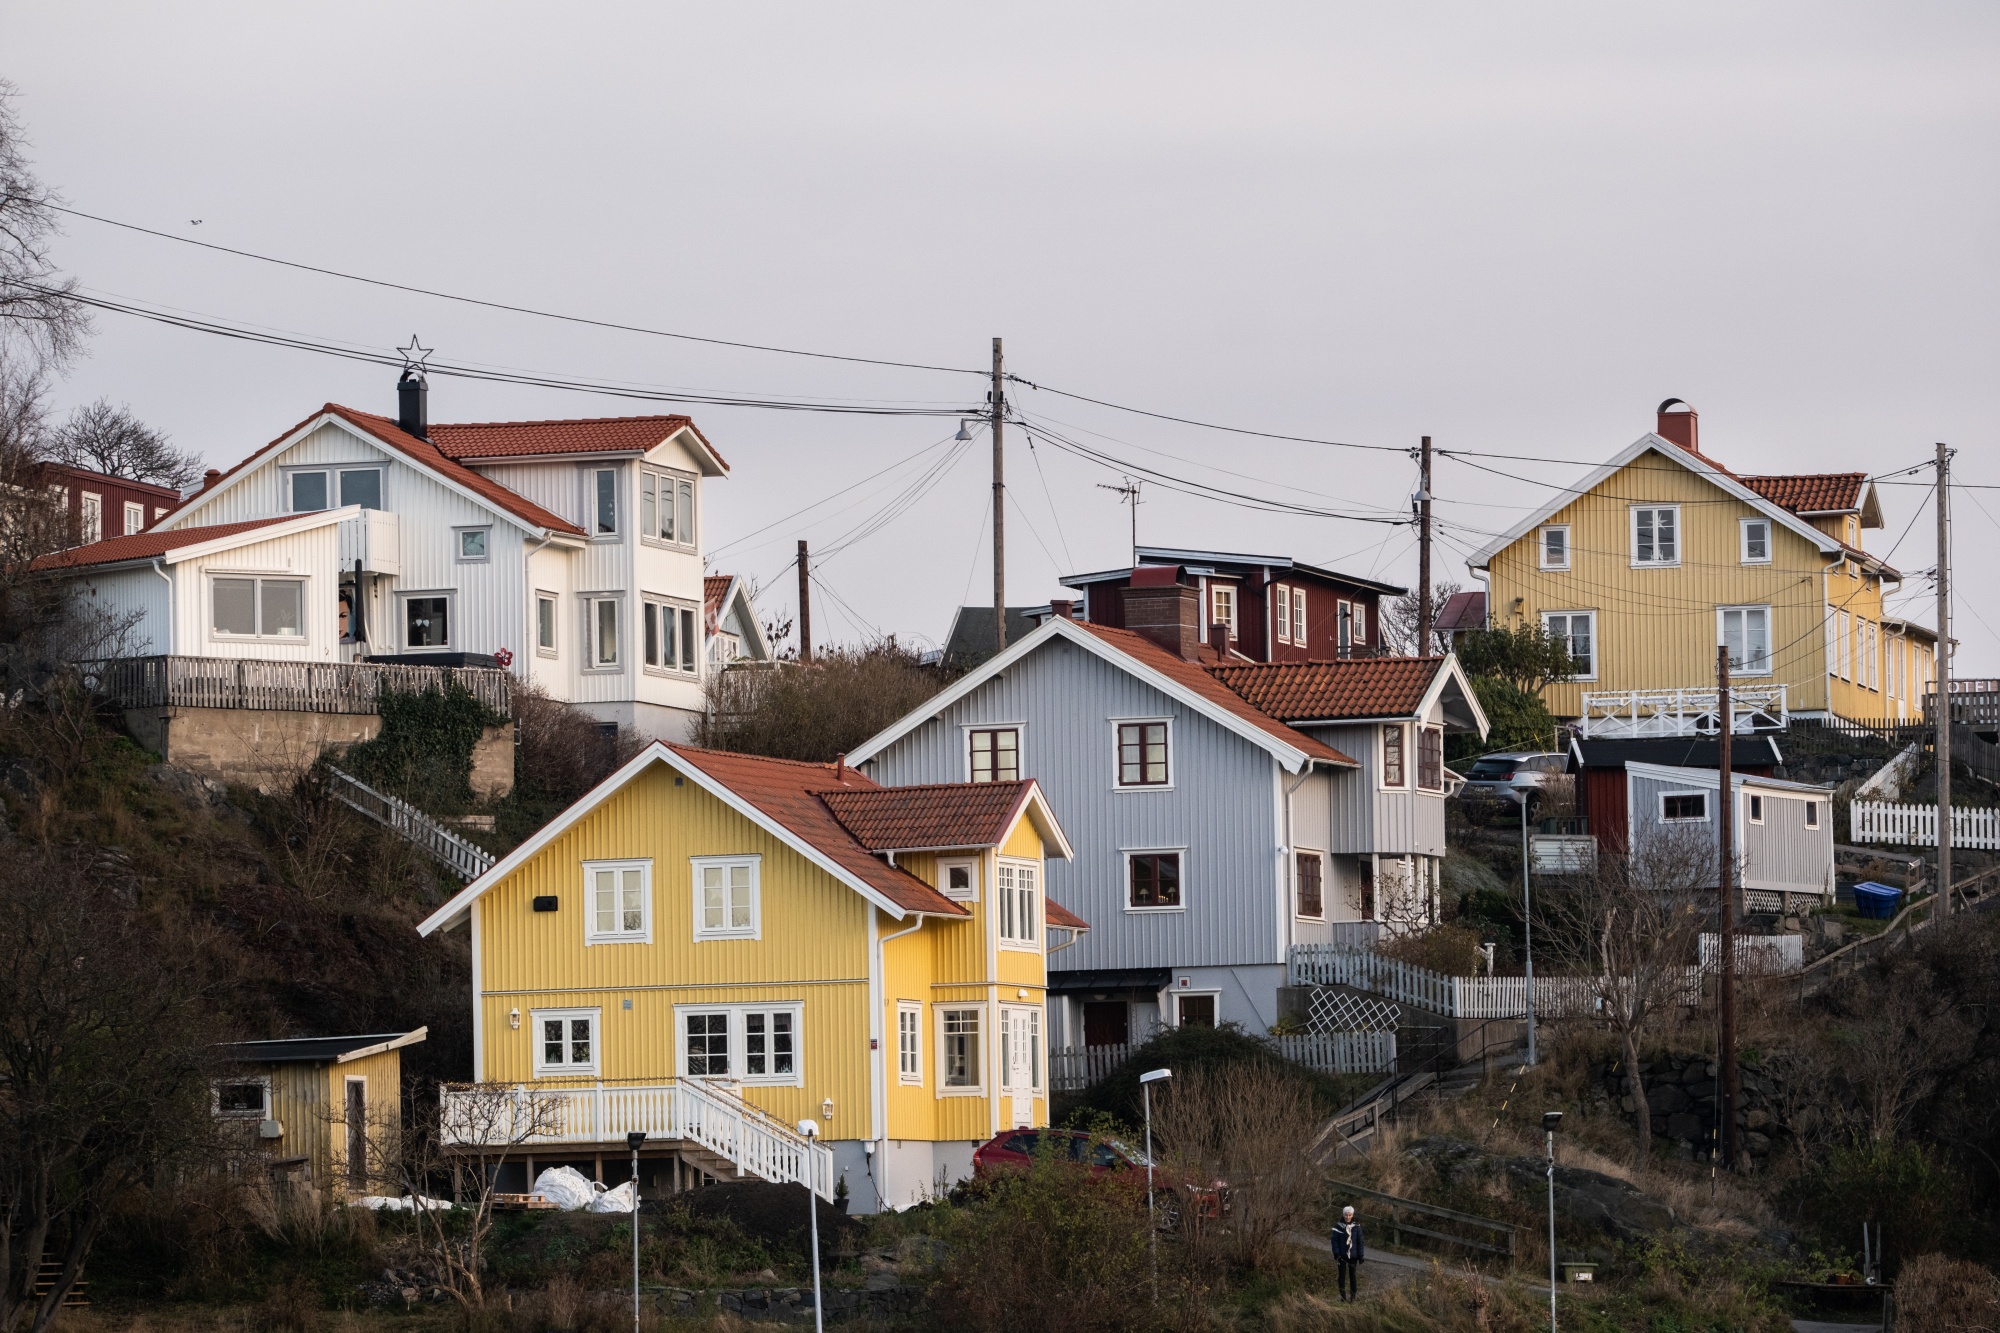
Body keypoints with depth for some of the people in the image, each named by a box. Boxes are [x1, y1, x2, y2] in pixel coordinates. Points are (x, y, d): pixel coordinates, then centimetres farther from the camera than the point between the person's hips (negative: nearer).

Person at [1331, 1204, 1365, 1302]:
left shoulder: (1356, 1227, 0)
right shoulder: (1338, 1226, -4)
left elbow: (1360, 1241, 3)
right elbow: (1334, 1240, -4)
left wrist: (1361, 1255, 0)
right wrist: (1336, 1253, -12)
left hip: (1353, 1256, 1)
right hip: (1342, 1256, -1)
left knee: (1353, 1275, 6)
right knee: (1342, 1275, 1)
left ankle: (1353, 1296, 12)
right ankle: (1343, 1296, 6)